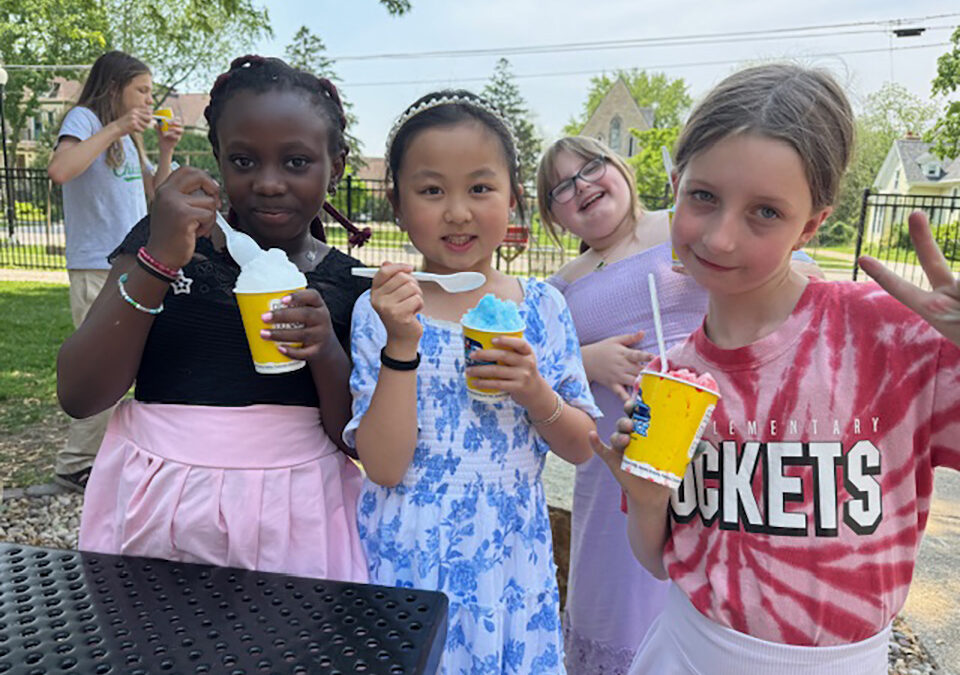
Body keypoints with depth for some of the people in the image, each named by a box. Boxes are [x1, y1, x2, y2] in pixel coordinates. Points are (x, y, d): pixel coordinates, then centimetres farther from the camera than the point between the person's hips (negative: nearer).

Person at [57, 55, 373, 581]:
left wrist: (327, 354, -20)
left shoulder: (350, 284, -2)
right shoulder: (162, 243, -1)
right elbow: (78, 397, -8)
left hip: (292, 519, 0)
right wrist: (157, 262, -18)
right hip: (152, 511, 1)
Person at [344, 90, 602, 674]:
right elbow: (384, 467, -15)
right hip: (411, 559, -1)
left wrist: (536, 394, -17)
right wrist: (402, 343, -24)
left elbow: (581, 449, 2)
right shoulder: (381, 310, -9)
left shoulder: (542, 307, -3)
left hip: (512, 555, 2)